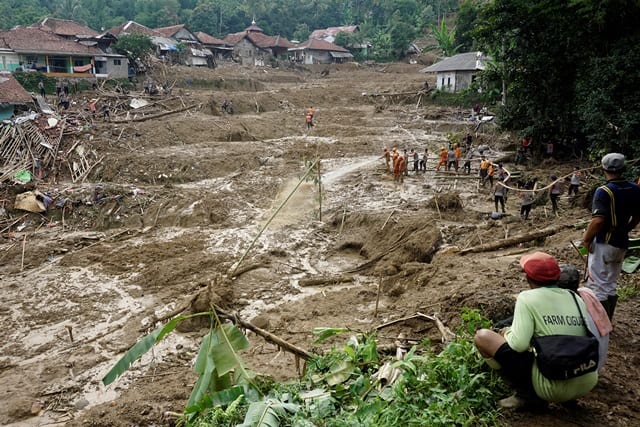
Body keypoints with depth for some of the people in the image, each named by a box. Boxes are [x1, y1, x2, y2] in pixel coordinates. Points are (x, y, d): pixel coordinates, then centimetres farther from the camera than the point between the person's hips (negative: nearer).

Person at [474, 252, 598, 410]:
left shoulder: (527, 298, -8)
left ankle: (528, 395, 0)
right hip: (587, 385, 7)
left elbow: (518, 344, -18)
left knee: (482, 337, -3)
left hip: (553, 386, -6)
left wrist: (507, 333, 5)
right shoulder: (577, 299, 7)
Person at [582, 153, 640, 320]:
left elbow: (598, 220, -26)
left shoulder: (604, 191, -18)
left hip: (603, 243, -7)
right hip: (622, 244, 7)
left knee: (598, 286, 0)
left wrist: (586, 239, -12)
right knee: (611, 286, 18)